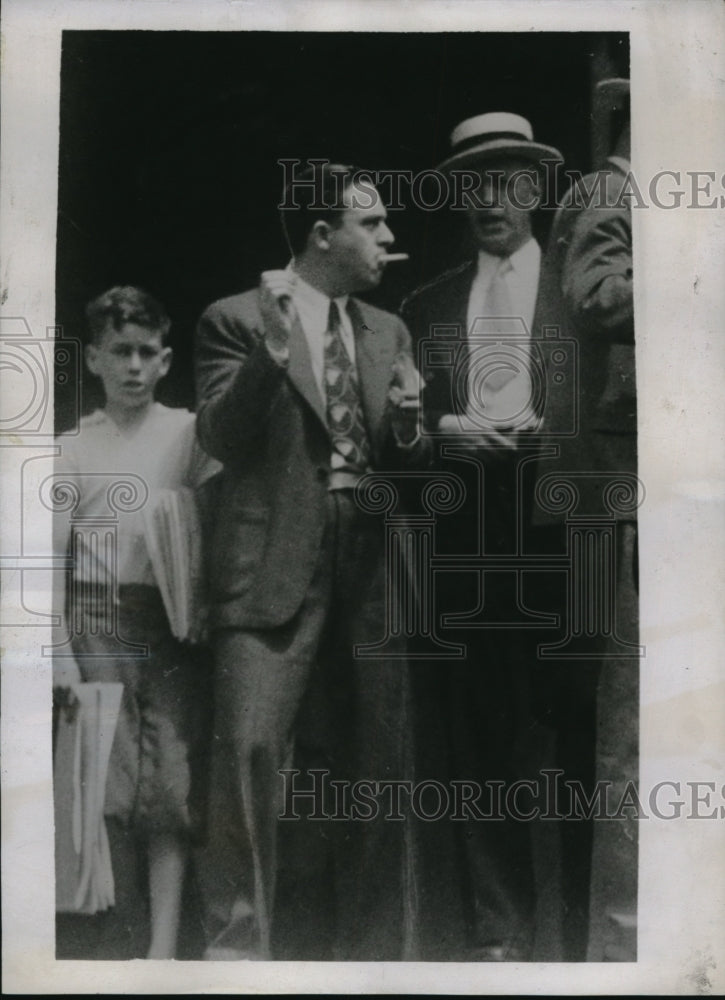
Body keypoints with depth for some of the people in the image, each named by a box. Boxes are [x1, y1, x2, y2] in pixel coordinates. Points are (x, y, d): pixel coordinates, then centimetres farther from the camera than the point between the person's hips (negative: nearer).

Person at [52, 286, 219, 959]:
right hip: (98, 620, 0)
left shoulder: (189, 432, 5)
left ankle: (164, 945, 7)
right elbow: (51, 557, 4)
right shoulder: (72, 448, 6)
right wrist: (58, 652, -4)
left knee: (172, 780, -1)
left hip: (172, 624, 0)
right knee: (103, 782, 1)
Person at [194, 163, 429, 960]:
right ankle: (236, 948, 3)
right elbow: (221, 440, -8)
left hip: (368, 573, 5)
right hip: (273, 570, -4)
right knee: (249, 754, -12)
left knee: (375, 767, 7)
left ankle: (370, 950, 22)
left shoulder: (389, 333, 18)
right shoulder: (236, 320, 3)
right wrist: (272, 346, -20)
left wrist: (406, 428, -3)